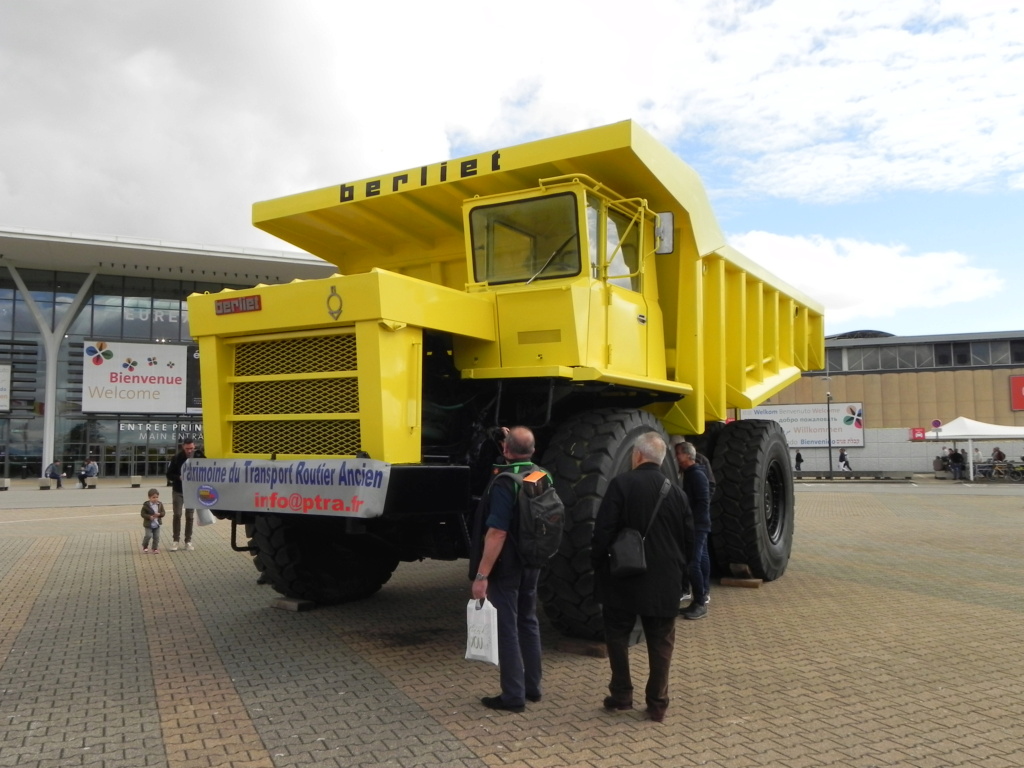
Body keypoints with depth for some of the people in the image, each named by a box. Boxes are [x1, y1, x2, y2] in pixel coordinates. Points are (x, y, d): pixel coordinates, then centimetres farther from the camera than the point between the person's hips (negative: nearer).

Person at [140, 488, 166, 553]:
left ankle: (155, 548, 18)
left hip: (157, 524, 3)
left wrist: (159, 514, -18)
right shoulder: (146, 505, -9)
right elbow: (143, 514, -9)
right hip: (149, 524, -3)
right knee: (148, 535, -9)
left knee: (156, 537, 6)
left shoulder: (160, 504, 1)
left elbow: (163, 512, 4)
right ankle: (145, 547, 14)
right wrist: (149, 517, -23)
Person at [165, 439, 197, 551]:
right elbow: (169, 474, -4)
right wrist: (179, 478, -21)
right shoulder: (177, 458, -8)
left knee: (190, 516, 6)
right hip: (178, 491, -1)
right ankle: (176, 540, 9)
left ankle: (188, 541, 13)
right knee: (177, 515, 0)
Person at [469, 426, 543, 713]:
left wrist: (482, 575, -23)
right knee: (528, 622, 19)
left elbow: (497, 533, -27)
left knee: (506, 628, 2)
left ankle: (513, 696, 10)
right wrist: (514, 441, 32)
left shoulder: (504, 483, -22)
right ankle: (532, 687, 29)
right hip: (532, 563, 8)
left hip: (506, 566, -8)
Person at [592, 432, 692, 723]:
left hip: (623, 578, -3)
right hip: (665, 583, 3)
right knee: (660, 643, 12)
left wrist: (597, 563, -2)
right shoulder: (675, 491, 2)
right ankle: (657, 703, 16)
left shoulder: (621, 484, -12)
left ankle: (621, 695, 18)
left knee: (617, 635, 14)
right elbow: (689, 538, 7)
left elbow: (603, 531, -15)